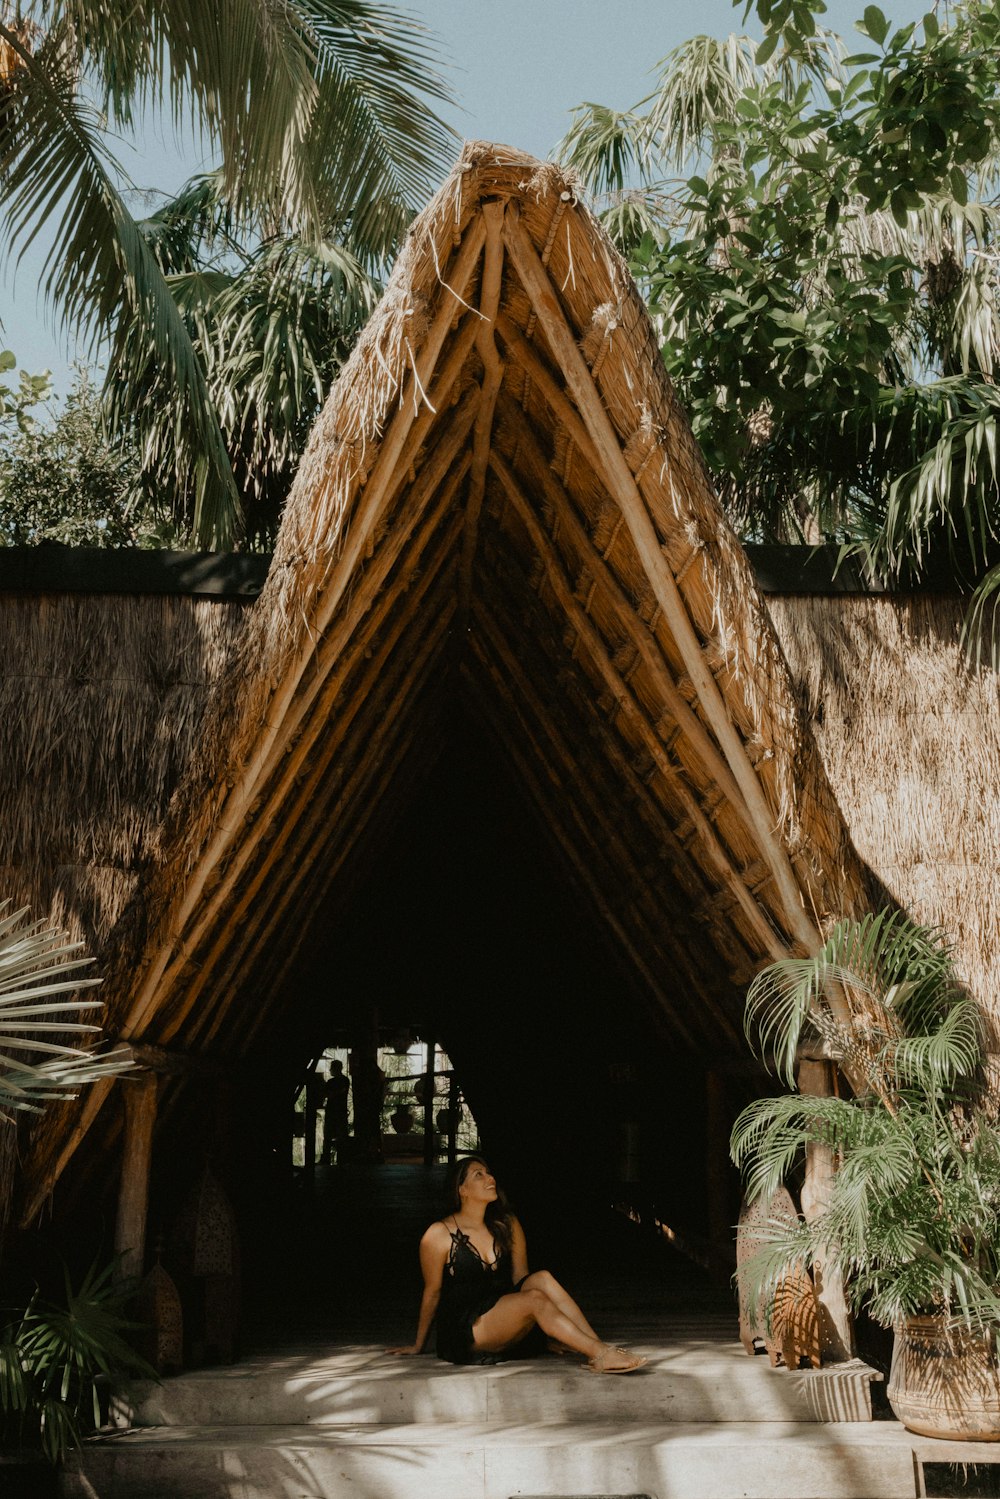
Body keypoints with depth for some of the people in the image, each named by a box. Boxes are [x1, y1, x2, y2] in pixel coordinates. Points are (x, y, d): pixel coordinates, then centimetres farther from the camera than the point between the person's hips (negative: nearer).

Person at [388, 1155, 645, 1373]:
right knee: (535, 1298, -29)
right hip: (462, 1333, -6)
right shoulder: (439, 1235, -7)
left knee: (542, 1278, -22)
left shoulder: (507, 1226, 9)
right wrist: (417, 1345, 9)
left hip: (504, 1324, 6)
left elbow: (521, 1278, 11)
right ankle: (601, 1355, -34)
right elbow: (432, 1292, 1)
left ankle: (600, 1349, -29)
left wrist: (550, 1333, 5)